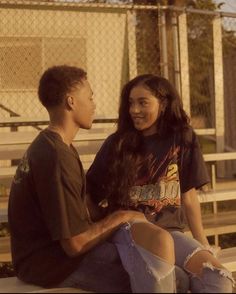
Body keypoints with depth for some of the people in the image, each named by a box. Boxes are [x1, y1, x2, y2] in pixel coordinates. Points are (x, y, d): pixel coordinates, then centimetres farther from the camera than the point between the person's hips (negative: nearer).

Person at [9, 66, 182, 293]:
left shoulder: (47, 146, 11)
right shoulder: (56, 158, -22)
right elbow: (75, 244, -23)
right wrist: (120, 217, -11)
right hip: (55, 262, -11)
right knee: (159, 242, -26)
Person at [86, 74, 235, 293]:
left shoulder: (182, 138, 7)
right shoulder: (117, 143, 6)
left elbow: (189, 197, 9)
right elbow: (91, 192, 5)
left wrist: (202, 243, 10)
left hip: (169, 231, 1)